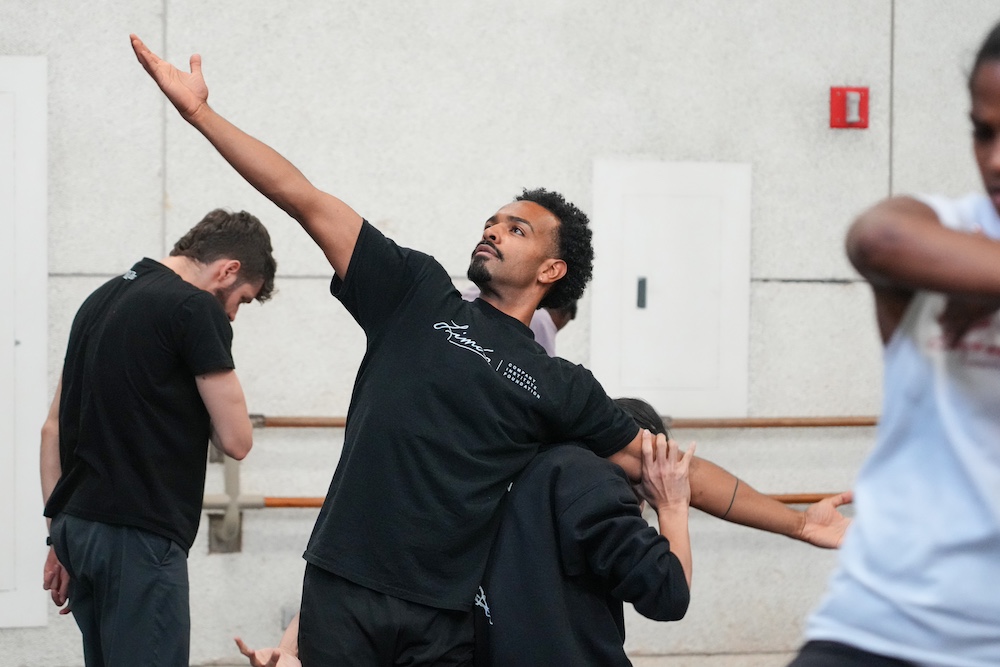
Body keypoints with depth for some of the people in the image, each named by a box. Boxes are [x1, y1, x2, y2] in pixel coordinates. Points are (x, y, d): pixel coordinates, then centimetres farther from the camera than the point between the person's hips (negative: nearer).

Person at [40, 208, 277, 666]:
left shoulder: (102, 298, 17)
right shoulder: (196, 309, -8)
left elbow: (53, 428, 18)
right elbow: (235, 440, -9)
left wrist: (59, 535, 18)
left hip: (76, 525, 9)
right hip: (138, 537, -9)